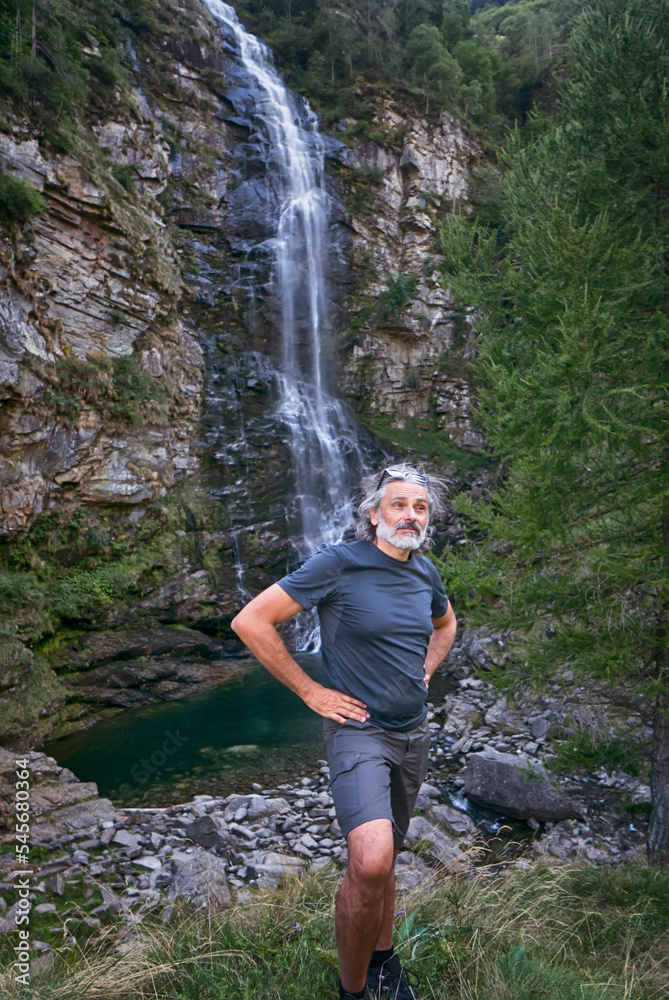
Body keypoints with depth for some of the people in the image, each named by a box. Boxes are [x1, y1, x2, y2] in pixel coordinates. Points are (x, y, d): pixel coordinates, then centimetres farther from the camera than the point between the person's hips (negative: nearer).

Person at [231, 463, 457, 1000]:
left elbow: (445, 623, 26)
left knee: (384, 856, 19)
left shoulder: (425, 572, 3)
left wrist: (425, 673, 11)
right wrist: (311, 691, -15)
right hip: (359, 730, -6)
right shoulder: (338, 564, -17)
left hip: (415, 734, 6)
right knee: (369, 861, -23)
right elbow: (251, 622, -18)